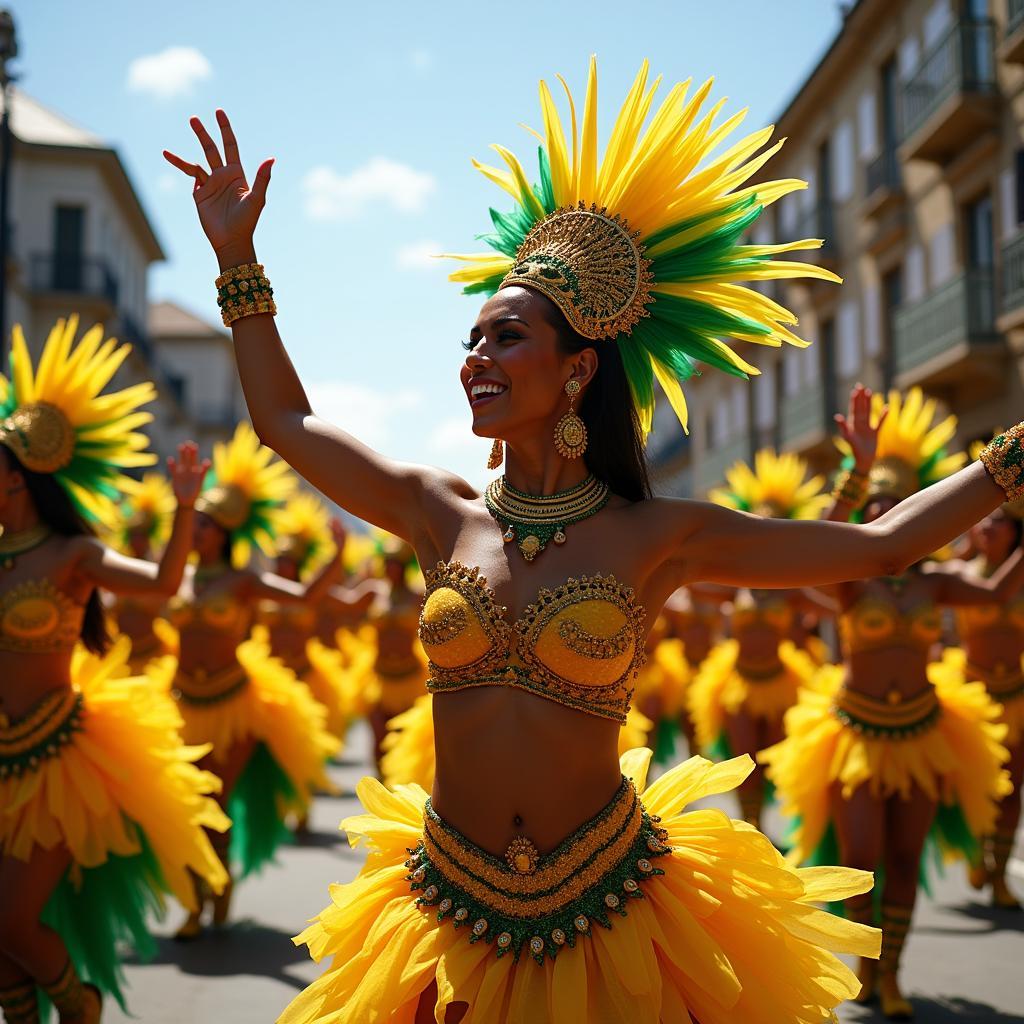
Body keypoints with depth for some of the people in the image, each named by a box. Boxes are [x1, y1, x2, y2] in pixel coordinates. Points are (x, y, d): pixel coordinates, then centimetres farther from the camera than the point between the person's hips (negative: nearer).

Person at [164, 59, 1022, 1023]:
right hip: (455, 904, 2)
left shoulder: (657, 537, -6)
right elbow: (287, 420, 10)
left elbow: (876, 545, -2)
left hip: (606, 907, -2)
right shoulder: (442, 513, 0)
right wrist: (238, 257, 9)